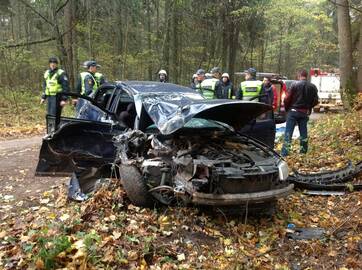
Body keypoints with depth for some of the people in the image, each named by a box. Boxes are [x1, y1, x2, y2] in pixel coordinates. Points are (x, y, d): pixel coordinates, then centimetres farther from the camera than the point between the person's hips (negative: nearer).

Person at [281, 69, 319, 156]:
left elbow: (287, 99, -11)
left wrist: (287, 109, 6)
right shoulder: (312, 87, 4)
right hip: (305, 113, 4)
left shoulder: (295, 85, -9)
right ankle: (303, 151, 23)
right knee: (303, 132, 15)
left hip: (293, 111, -4)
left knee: (288, 132, -4)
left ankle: (285, 153, -9)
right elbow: (315, 101, 6)